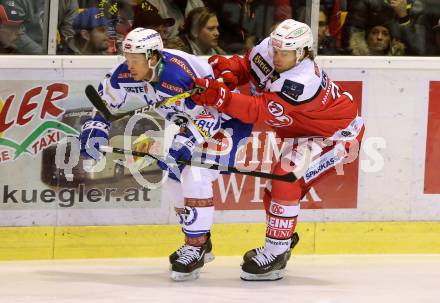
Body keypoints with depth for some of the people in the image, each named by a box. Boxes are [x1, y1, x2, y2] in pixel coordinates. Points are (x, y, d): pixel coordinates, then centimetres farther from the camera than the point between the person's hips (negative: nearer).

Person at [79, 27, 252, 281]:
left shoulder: (183, 76, -39)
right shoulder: (127, 74, -15)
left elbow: (209, 116, -36)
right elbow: (107, 95, 5)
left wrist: (183, 144, -45)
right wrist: (96, 127, -5)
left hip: (225, 119, -10)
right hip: (190, 121, 10)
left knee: (195, 176, -24)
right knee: (173, 175, 11)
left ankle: (195, 248, -13)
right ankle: (201, 241, 27)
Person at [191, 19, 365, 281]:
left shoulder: (304, 81, -37)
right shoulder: (267, 50, -15)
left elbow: (261, 110, -41)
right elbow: (247, 66, 4)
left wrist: (220, 97, -51)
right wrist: (230, 70, -20)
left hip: (337, 135, -9)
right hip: (304, 132, 9)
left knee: (287, 177, -24)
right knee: (274, 189, 14)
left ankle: (276, 254, -16)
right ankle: (280, 244, 36)